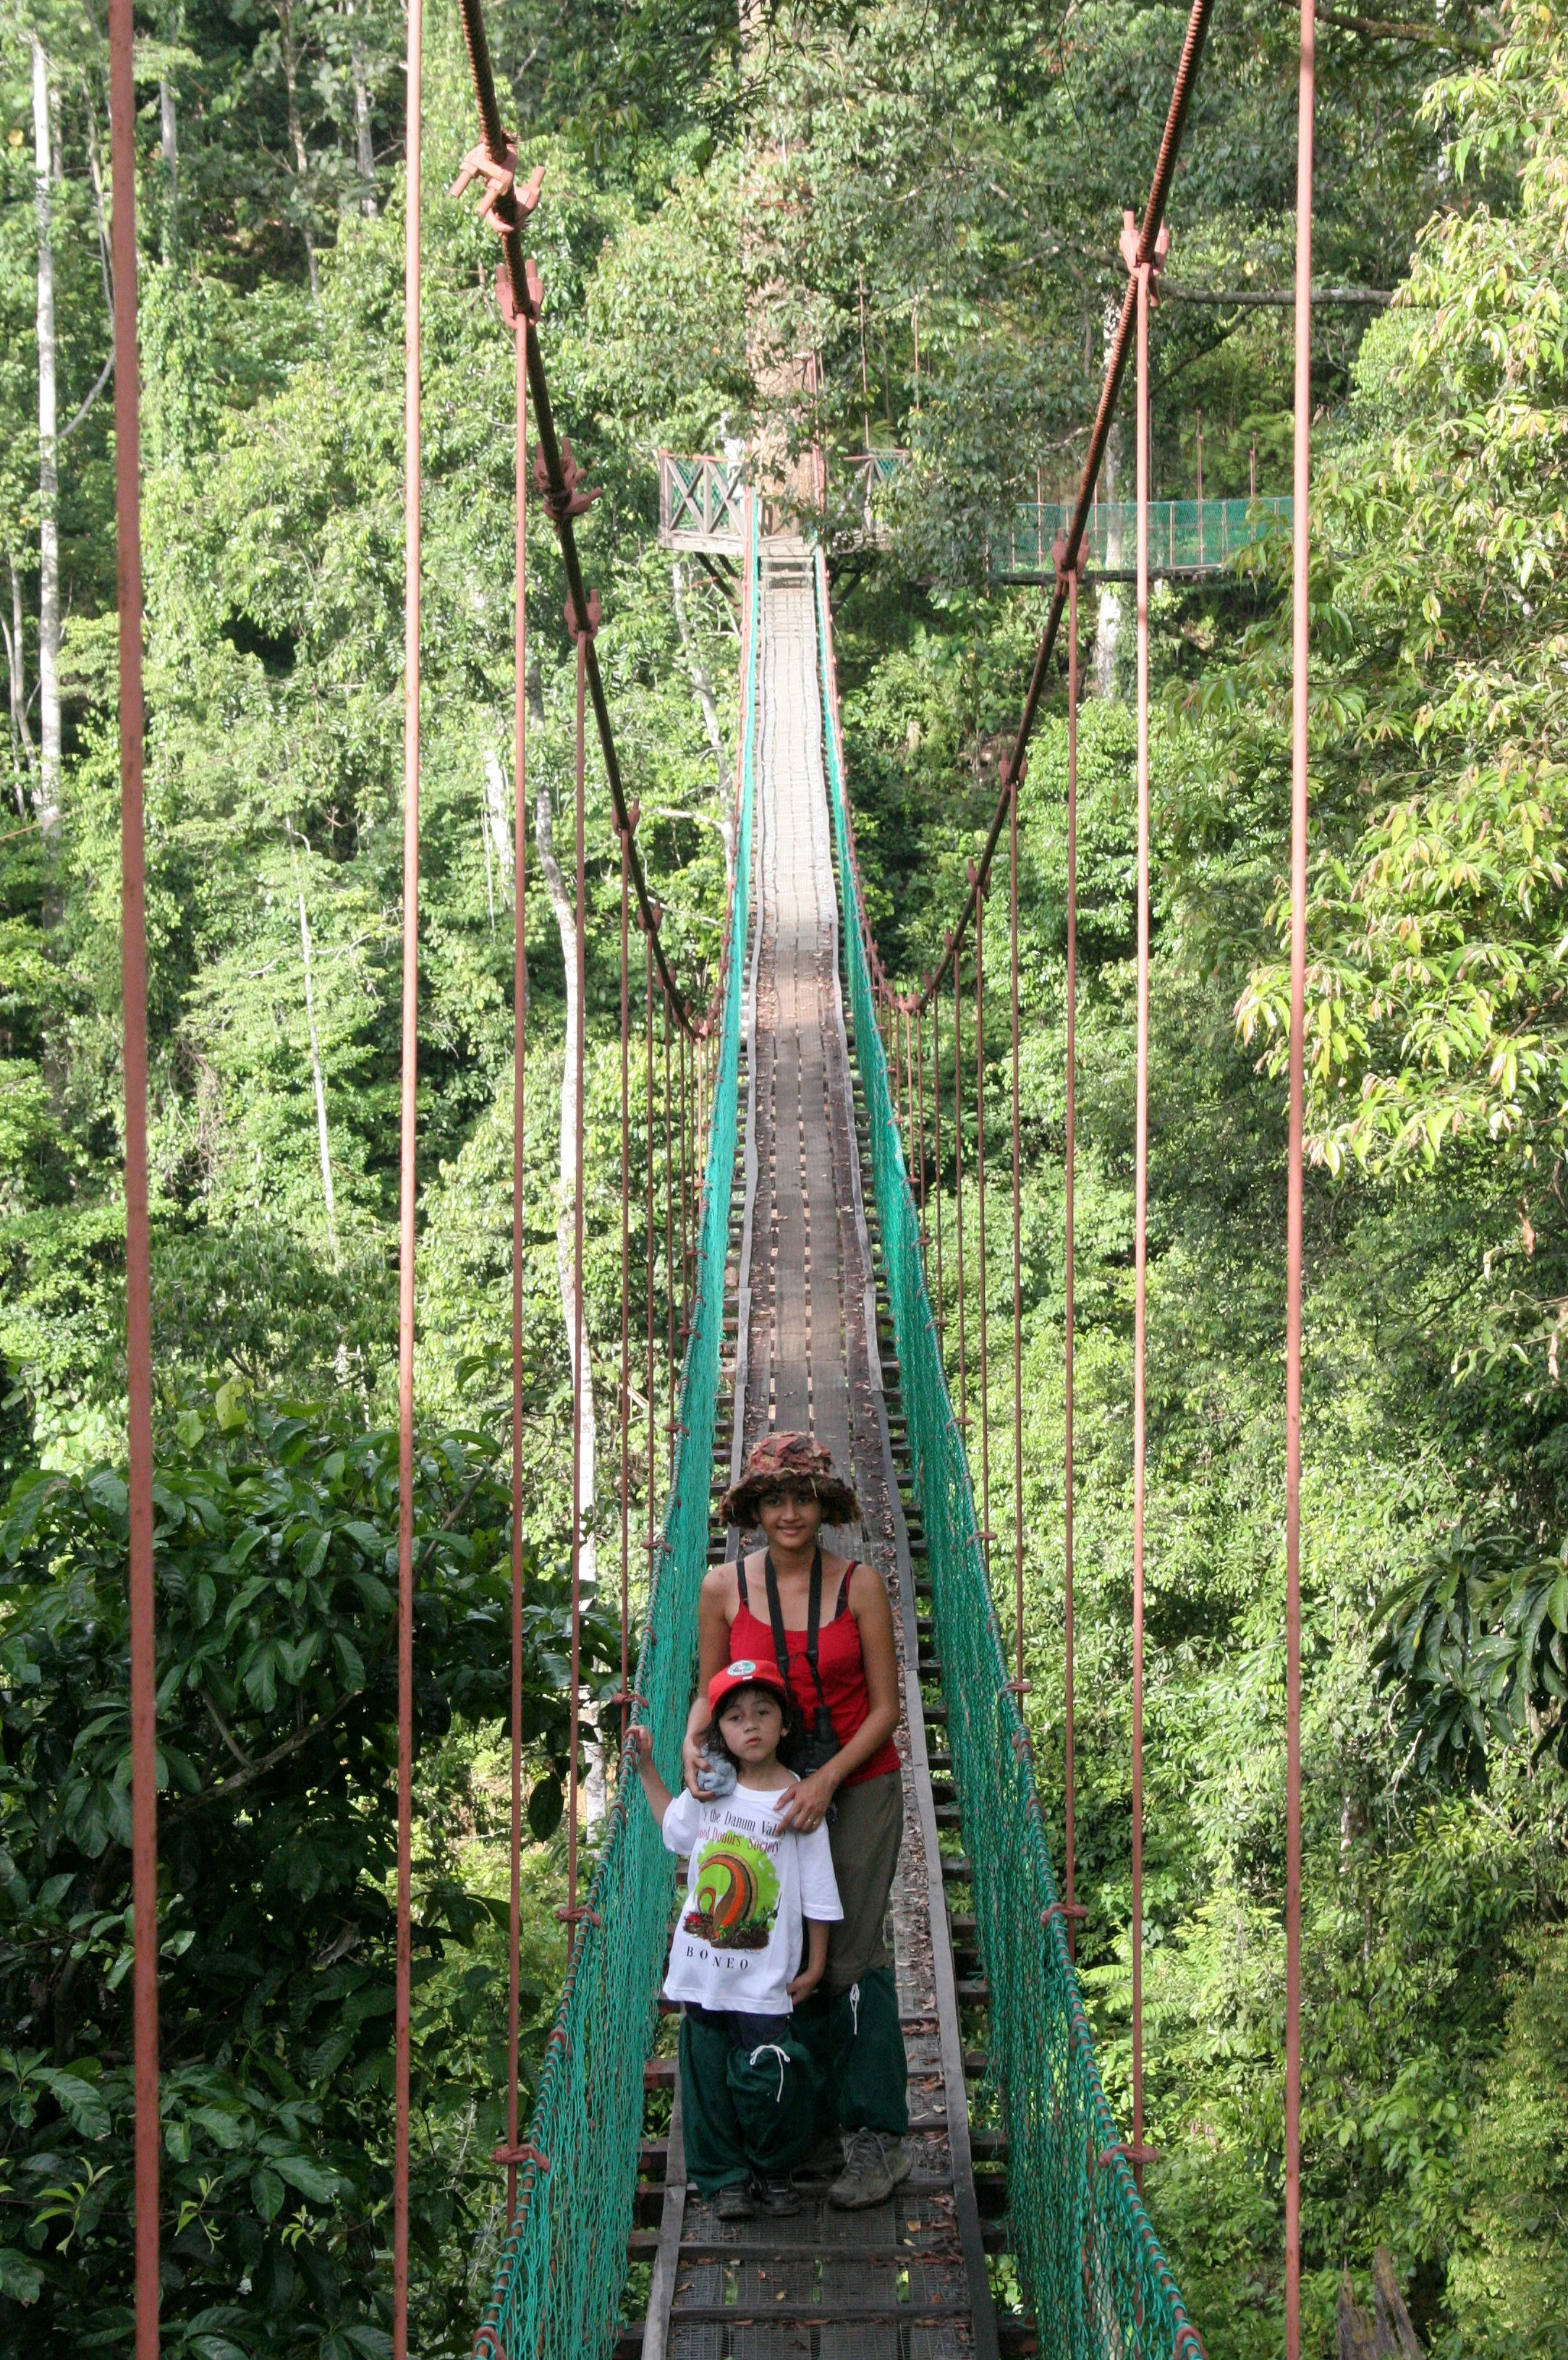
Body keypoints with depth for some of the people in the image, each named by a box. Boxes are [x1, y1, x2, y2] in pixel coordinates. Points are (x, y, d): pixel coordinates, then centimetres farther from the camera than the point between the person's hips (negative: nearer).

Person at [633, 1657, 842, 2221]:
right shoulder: (708, 1792, 3)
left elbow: (817, 1895, -3)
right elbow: (674, 1826, 25)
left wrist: (815, 1966, -2)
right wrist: (647, 1769, 21)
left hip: (765, 1979, -4)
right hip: (702, 1970, 4)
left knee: (766, 2080, -2)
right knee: (707, 2079, 7)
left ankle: (775, 2171, 21)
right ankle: (724, 2178, 21)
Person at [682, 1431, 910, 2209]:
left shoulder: (859, 1584, -6)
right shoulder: (725, 1587, -1)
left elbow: (885, 1707, -4)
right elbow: (710, 1691, 9)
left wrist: (828, 1778, -16)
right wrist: (693, 1743, -12)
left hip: (859, 1784, -2)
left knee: (852, 1954, -10)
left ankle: (877, 2136, -8)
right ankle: (821, 2125, 12)